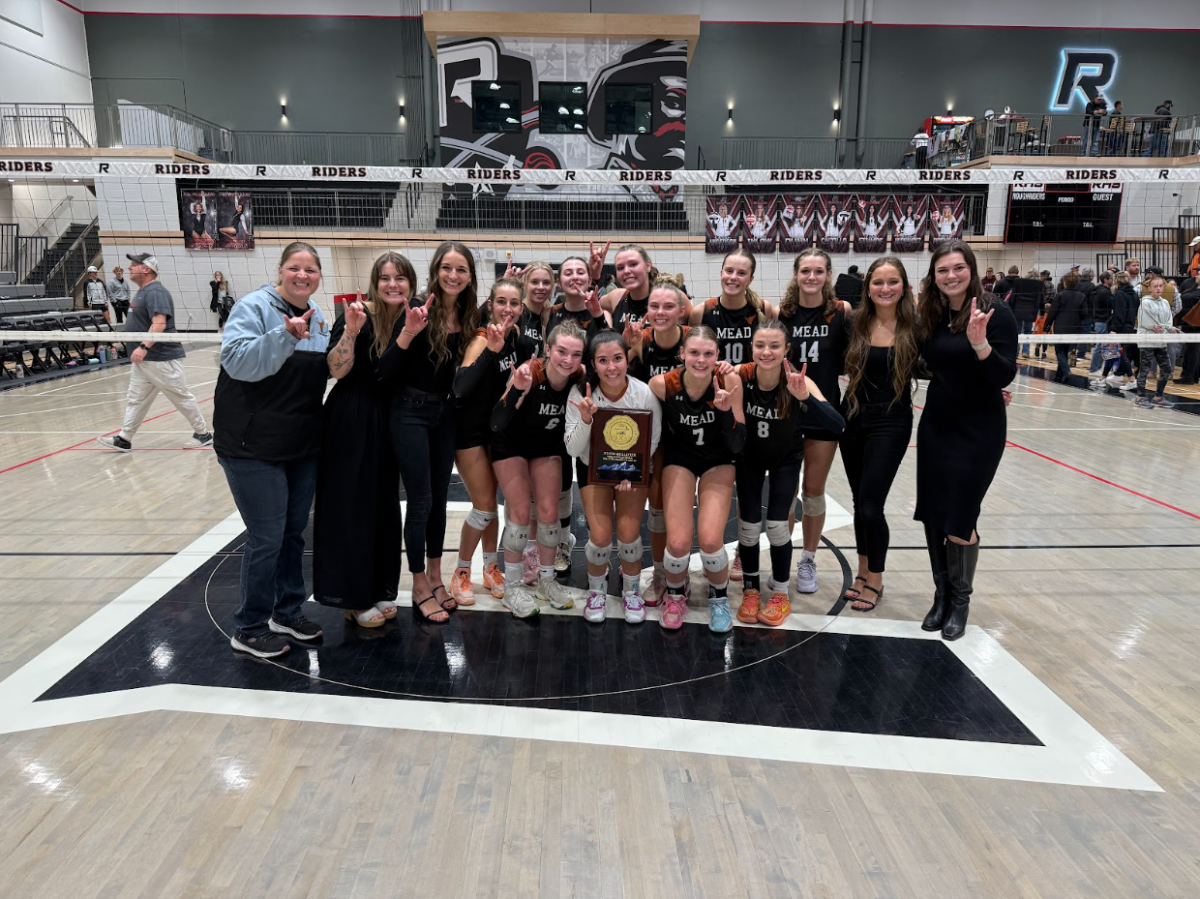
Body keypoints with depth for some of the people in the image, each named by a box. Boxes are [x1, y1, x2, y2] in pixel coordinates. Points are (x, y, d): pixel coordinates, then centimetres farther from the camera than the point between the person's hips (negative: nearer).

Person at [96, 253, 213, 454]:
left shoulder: (155, 292, -16)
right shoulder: (143, 292, 16)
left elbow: (159, 323, -28)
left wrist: (144, 347, -34)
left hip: (162, 358, -10)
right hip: (143, 360, 10)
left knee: (182, 397, 0)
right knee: (135, 399, 9)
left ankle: (203, 434, 11)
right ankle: (124, 439, 13)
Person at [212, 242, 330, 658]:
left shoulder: (318, 316, 9)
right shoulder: (254, 307, -11)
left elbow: (327, 370, 16)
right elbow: (238, 360, -23)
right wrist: (285, 335, -34)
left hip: (304, 445, 7)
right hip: (254, 446, -7)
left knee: (294, 531, 16)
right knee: (267, 537, -2)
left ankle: (287, 612, 33)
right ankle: (249, 629, 15)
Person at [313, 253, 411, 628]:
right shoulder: (357, 314, -11)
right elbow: (337, 370, -15)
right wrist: (351, 331, -29)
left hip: (388, 421, 6)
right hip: (350, 423, -5)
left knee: (384, 504, 12)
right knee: (351, 505, 2)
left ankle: (379, 590, 27)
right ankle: (352, 596, 15)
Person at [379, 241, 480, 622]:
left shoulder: (469, 316, 3)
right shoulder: (420, 309, -15)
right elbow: (385, 371, -18)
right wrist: (408, 332, -32)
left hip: (445, 413, 6)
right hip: (411, 413, -6)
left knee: (440, 498, 14)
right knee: (421, 500, 0)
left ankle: (435, 577, 29)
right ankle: (420, 587, 15)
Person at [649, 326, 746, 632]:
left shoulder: (730, 382, -22)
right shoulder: (662, 384, -22)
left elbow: (737, 446, -19)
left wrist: (726, 410, -33)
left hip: (717, 461, 0)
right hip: (679, 460, 0)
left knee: (710, 540, -20)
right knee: (678, 543, -17)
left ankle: (719, 597, 15)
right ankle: (676, 592, 20)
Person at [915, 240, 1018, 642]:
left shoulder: (996, 314, -11)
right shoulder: (929, 316, 4)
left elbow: (1005, 376, -18)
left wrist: (980, 343, -32)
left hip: (978, 431, -5)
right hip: (935, 426, 5)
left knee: (959, 520, -2)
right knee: (932, 516, 8)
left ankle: (960, 601, 20)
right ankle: (941, 594, 26)